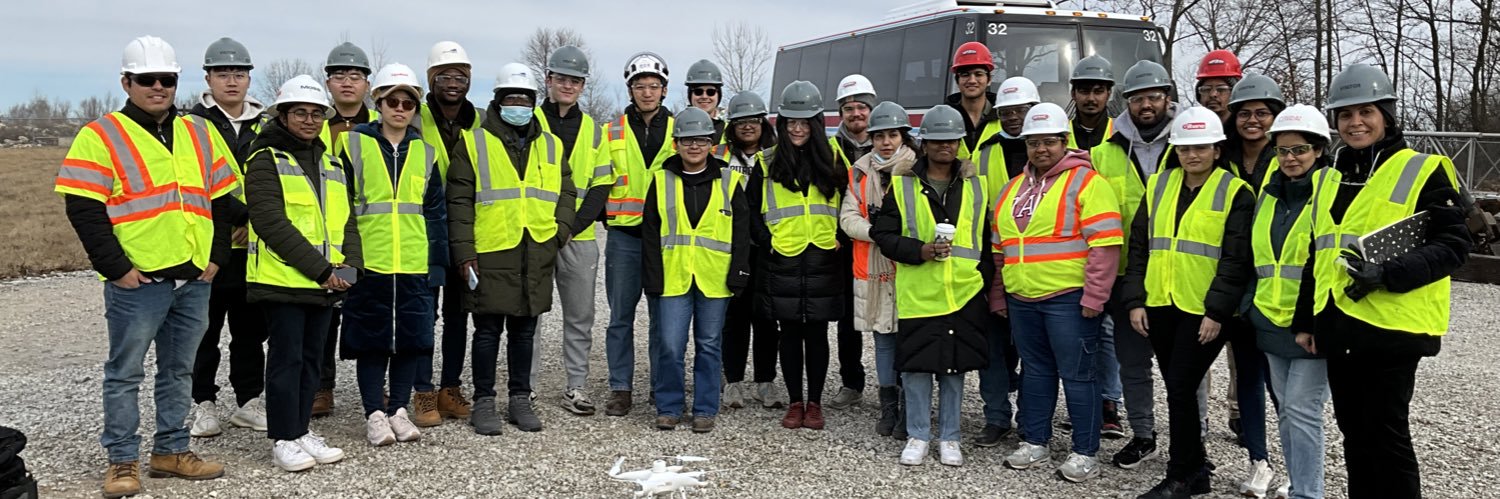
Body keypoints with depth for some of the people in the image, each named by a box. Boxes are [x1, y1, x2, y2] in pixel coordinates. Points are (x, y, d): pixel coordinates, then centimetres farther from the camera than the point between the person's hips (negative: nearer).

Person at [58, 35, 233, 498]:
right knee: (125, 373, 4)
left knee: (179, 371, 14)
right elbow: (83, 208, -10)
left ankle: (172, 450, 25)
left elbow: (220, 199, 16)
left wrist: (216, 256, 7)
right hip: (137, 282, -5)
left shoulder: (200, 134, 12)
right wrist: (116, 267, -13)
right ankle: (122, 460, 14)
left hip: (194, 279, 5)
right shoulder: (101, 136, -4)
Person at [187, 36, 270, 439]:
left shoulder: (265, 126, 11)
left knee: (251, 329, 11)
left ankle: (249, 401, 21)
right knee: (205, 331, 7)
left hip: (255, 246, 4)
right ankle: (203, 403, 18)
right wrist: (242, 214, -23)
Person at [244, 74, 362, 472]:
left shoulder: (331, 165, 17)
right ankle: (284, 439, 8)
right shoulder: (266, 161, -5)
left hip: (325, 284, 6)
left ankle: (301, 429, 23)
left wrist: (349, 264, -3)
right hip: (283, 280, -6)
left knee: (312, 358, 13)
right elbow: (272, 223, -15)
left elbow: (346, 219, 15)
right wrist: (320, 268, -18)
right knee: (286, 358, -1)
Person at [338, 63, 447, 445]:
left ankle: (399, 409, 20)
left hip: (415, 264, 3)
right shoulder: (355, 145, 3)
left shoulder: (425, 153, 11)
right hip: (369, 262, -3)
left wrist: (437, 262, 7)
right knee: (371, 340, 4)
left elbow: (436, 212, 12)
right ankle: (375, 413, 13)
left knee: (412, 338, 7)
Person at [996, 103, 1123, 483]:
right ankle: (1035, 442, 28)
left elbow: (1105, 244, -13)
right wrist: (997, 296, 17)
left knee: (1077, 375, 1)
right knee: (1035, 372, 16)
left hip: (1068, 299, -7)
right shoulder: (1014, 188, 15)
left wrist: (1094, 297, -17)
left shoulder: (1086, 182, -7)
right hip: (1021, 300, 7)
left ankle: (1085, 453, 11)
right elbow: (999, 248, 20)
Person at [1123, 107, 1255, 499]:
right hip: (1160, 306, 5)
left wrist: (1217, 312, -15)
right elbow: (1139, 246, 10)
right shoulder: (1159, 186, 10)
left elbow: (1236, 260, -9)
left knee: (1180, 388, -7)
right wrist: (1135, 300, 3)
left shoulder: (1234, 193, -4)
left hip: (1203, 310, -5)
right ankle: (1194, 467, 25)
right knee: (1178, 389, 11)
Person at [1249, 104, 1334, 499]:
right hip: (1272, 318, 7)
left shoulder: (1333, 191, -8)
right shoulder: (1269, 193, 13)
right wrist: (1252, 303, 16)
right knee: (1285, 408, 14)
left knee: (1302, 409, -8)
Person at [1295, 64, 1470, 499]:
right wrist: (1305, 320, 17)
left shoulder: (1423, 171, -4)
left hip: (1391, 328, -6)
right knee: (1354, 433, 14)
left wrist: (1388, 274, -24)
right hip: (1337, 327, 6)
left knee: (1386, 434, -1)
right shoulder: (1328, 179, 15)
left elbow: (1453, 245, -10)